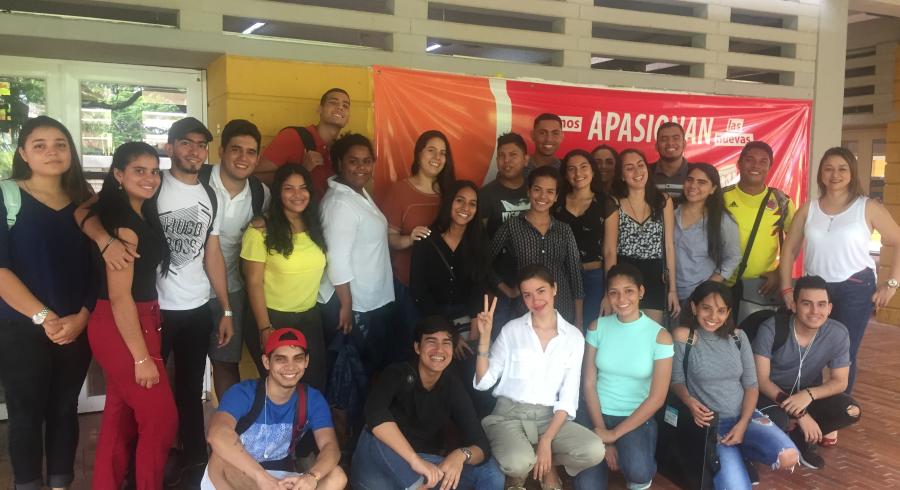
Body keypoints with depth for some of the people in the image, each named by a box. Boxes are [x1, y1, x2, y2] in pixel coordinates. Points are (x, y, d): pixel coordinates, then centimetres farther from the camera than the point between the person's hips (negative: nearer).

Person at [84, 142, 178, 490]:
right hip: (121, 329, -9)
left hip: (138, 322, 9)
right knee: (161, 418, 0)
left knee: (121, 416, 17)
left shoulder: (141, 215, 8)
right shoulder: (123, 224, -19)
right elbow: (119, 296, -21)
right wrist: (142, 357, -19)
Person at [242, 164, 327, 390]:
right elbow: (254, 282, -13)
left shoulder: (315, 226, 3)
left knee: (315, 384, 11)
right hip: (274, 319, -5)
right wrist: (264, 327, -15)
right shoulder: (261, 229, -14)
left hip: (311, 318, 5)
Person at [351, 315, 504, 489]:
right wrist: (415, 460, -44)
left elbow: (481, 446, -9)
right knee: (374, 437, -33)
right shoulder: (398, 373, -13)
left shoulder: (454, 389, -2)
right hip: (382, 469, -3)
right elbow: (374, 411, -35)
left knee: (490, 472, -16)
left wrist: (461, 454, -34)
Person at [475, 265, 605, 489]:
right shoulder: (512, 330, -2)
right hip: (509, 415, -2)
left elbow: (568, 397, 0)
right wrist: (484, 337, -16)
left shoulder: (573, 336, 2)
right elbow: (483, 382, -4)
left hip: (550, 418, 2)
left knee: (594, 451, -25)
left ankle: (546, 465, 7)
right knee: (518, 463, -34)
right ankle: (520, 471, 6)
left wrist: (546, 440, -13)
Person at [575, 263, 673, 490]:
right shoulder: (597, 327, -1)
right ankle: (608, 458, 17)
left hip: (637, 418, -2)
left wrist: (614, 434, -13)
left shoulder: (660, 336, -7)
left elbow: (657, 398, -9)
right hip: (598, 414, 2)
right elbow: (588, 384, -3)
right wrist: (603, 437, -11)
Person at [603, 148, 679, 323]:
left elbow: (669, 245, 3)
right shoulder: (615, 204, -2)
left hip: (654, 279, 1)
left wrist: (672, 289, 0)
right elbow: (610, 251, -6)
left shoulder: (664, 201, 3)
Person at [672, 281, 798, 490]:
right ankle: (733, 458, 14)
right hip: (711, 422, -3)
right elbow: (676, 380, -2)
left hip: (744, 415, 3)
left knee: (789, 457, -24)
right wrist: (689, 401, -24)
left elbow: (751, 385, 3)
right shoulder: (683, 337, -9)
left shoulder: (738, 337, 3)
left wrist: (742, 424, -11)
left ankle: (739, 451, 8)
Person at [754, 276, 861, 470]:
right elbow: (761, 379, -21)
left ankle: (799, 438, 3)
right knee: (776, 421, -35)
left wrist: (809, 394, -30)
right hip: (771, 393, -4)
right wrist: (800, 414, -30)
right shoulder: (771, 329, -24)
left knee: (851, 411, -21)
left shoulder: (838, 334, -15)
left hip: (809, 394, 4)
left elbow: (840, 381, -8)